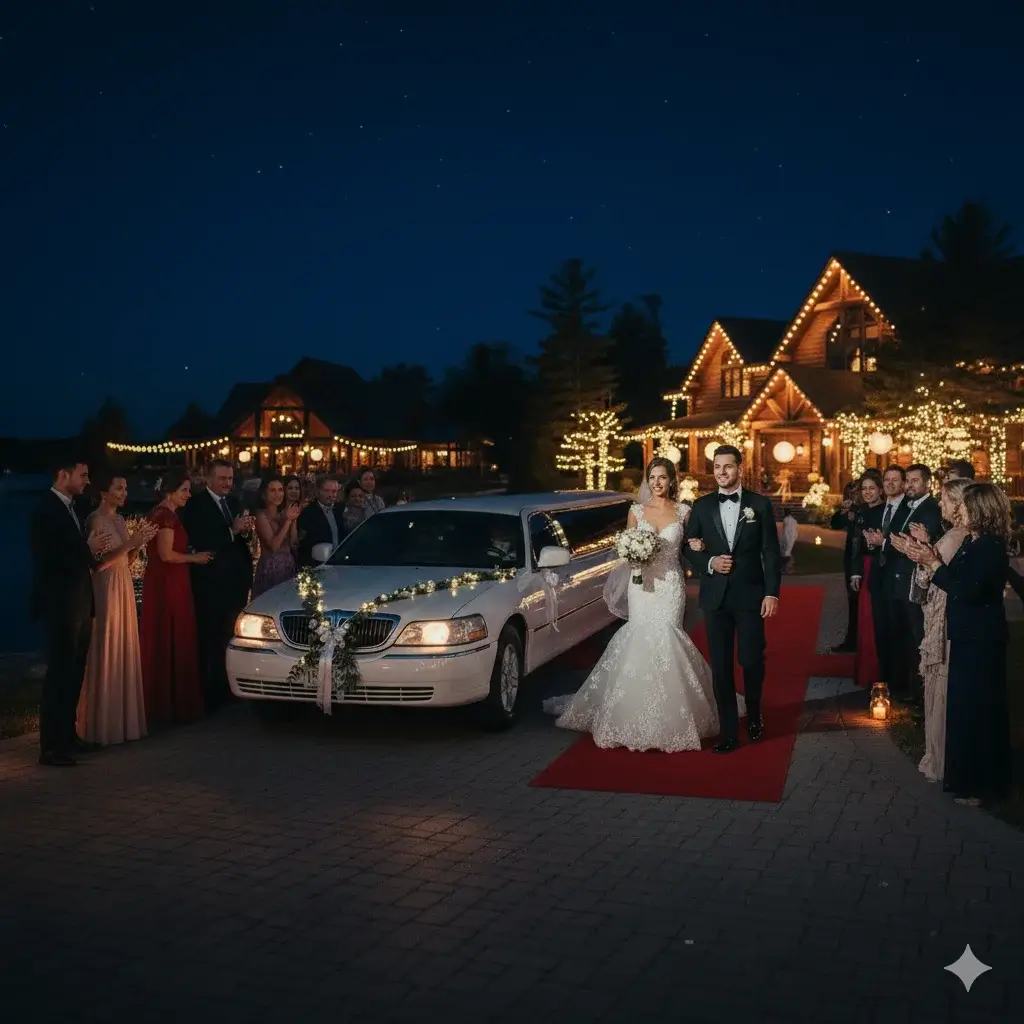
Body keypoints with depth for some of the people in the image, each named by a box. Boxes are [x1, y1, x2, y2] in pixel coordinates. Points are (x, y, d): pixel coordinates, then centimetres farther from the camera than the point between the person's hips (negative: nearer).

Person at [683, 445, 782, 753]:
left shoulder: (760, 504, 1)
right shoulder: (702, 505, 6)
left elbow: (771, 553, 0)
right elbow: (690, 549, 8)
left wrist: (772, 593, -7)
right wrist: (709, 563, -11)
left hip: (750, 595, -1)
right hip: (715, 597, 2)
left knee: (752, 660, 0)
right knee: (721, 666, 4)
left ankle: (754, 716, 29)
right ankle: (729, 732, 12)